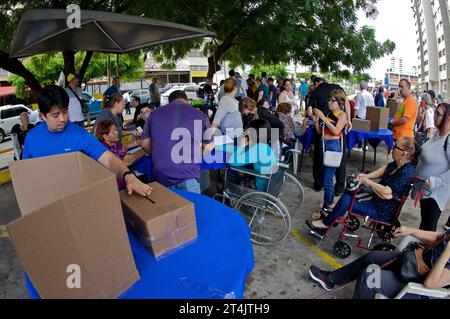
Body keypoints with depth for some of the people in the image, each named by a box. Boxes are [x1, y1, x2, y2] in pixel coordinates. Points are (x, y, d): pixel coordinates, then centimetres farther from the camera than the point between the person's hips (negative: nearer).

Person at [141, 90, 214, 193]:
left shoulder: (154, 114, 12)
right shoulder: (199, 114, 6)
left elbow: (145, 144, 17)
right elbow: (209, 147, 13)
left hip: (161, 175, 3)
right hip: (188, 174, -3)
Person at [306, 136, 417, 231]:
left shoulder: (406, 172, -30)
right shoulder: (399, 163, -4)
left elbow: (386, 194, -38)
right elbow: (385, 169, 16)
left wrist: (367, 181, -24)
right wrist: (367, 176, 1)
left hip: (382, 212, -10)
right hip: (376, 199, 10)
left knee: (346, 200, -17)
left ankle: (326, 223, 5)